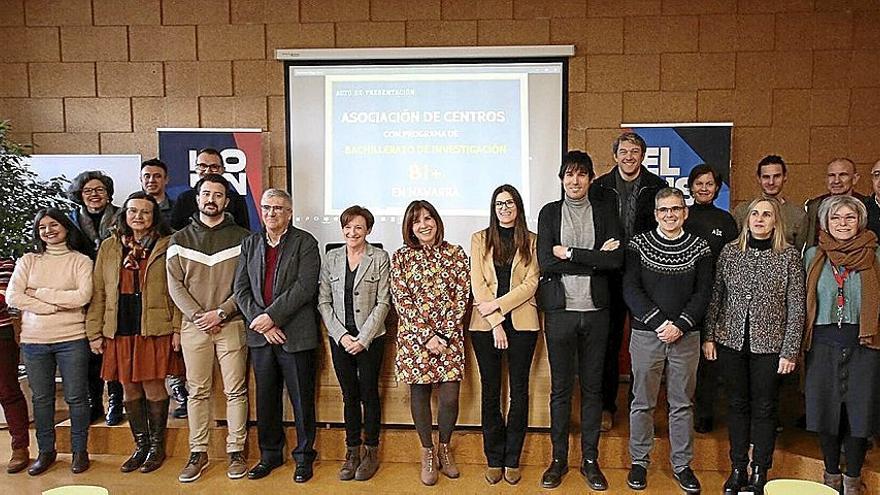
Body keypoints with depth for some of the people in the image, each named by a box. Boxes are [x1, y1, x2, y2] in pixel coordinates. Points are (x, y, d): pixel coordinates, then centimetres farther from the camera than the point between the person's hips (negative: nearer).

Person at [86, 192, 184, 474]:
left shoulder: (166, 246, 1)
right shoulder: (109, 247, 11)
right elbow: (98, 292, 10)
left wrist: (177, 329, -8)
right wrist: (94, 332, 5)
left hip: (155, 330, -4)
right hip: (120, 331, 4)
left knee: (153, 387, 0)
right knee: (129, 388, 10)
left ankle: (157, 447, 17)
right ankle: (141, 446, 24)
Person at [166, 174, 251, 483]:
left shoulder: (241, 238, 3)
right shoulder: (180, 239, 10)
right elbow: (175, 285, 4)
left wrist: (221, 312, -12)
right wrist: (197, 315, -9)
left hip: (231, 324, -2)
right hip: (194, 326, 2)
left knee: (235, 390, 2)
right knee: (197, 391, 6)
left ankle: (236, 451, 12)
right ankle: (198, 453, 16)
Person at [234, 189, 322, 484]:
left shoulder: (305, 243, -3)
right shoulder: (250, 243, 12)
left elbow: (304, 288, -14)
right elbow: (241, 288, 5)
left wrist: (271, 316, -17)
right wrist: (261, 322, -8)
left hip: (296, 335, -4)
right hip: (260, 336, 4)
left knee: (302, 400, 5)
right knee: (266, 399, 14)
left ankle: (304, 456, 21)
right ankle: (270, 454, 30)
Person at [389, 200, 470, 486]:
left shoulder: (455, 254, 5)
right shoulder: (401, 257, 3)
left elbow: (461, 297, 1)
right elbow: (401, 301, -3)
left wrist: (443, 335, -8)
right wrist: (427, 336, -11)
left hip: (449, 336, 1)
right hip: (414, 336, 0)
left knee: (450, 397, -2)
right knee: (419, 394, 5)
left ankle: (445, 449, 22)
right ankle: (427, 454, 23)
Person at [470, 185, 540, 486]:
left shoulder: (531, 241, 6)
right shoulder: (480, 239, 6)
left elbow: (530, 284, -3)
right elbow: (478, 284, -1)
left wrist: (498, 305, -13)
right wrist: (495, 323, -9)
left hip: (521, 323, 0)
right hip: (485, 324, 0)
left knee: (519, 390, 4)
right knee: (490, 390, 5)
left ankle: (512, 460, 15)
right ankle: (494, 460, 15)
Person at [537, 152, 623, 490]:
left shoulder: (605, 212, 6)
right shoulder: (550, 212, 3)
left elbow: (616, 261, -8)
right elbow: (546, 263, -9)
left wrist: (569, 253, -11)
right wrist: (595, 259, -11)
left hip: (595, 311, 1)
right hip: (560, 310, -1)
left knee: (592, 387, 9)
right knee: (560, 388, 7)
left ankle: (590, 460, 22)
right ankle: (559, 459, 21)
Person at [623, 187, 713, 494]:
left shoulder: (699, 247, 4)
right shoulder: (638, 244, 1)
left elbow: (703, 292, 0)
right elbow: (631, 289, -5)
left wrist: (680, 326, -12)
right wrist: (658, 322, -13)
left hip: (686, 336, 1)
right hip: (646, 333, -1)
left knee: (682, 403, 10)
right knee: (643, 402, 7)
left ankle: (682, 464, 23)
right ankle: (639, 461, 21)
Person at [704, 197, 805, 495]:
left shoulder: (790, 256, -3)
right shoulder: (730, 252, 2)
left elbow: (796, 307, -4)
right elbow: (715, 297, 5)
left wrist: (790, 350, -7)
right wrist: (708, 336, 1)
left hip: (769, 345, -2)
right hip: (731, 341, 2)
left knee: (765, 409, 9)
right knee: (737, 404, 12)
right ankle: (738, 469, 25)